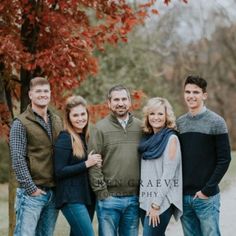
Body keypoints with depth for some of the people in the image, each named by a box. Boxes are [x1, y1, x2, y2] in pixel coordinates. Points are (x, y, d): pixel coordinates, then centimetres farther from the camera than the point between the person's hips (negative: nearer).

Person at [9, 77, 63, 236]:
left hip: (53, 192, 6)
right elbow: (18, 160, -10)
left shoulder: (57, 121, 13)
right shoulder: (21, 123, -5)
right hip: (32, 193, -6)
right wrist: (31, 188, -14)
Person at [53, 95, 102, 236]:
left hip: (88, 196, 8)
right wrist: (86, 164, -16)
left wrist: (96, 163, 3)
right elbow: (59, 172, -14)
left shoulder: (87, 136, 12)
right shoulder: (65, 139, -10)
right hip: (71, 199, -8)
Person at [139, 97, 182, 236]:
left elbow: (168, 174, -13)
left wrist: (156, 204, -17)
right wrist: (142, 200, 6)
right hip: (145, 200, 6)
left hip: (162, 202, -6)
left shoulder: (171, 138, -6)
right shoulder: (147, 139, 13)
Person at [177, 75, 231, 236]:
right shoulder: (179, 123, 10)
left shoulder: (216, 122, -4)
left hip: (206, 197, -4)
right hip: (183, 196, 4)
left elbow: (224, 159, -8)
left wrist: (207, 190, -13)